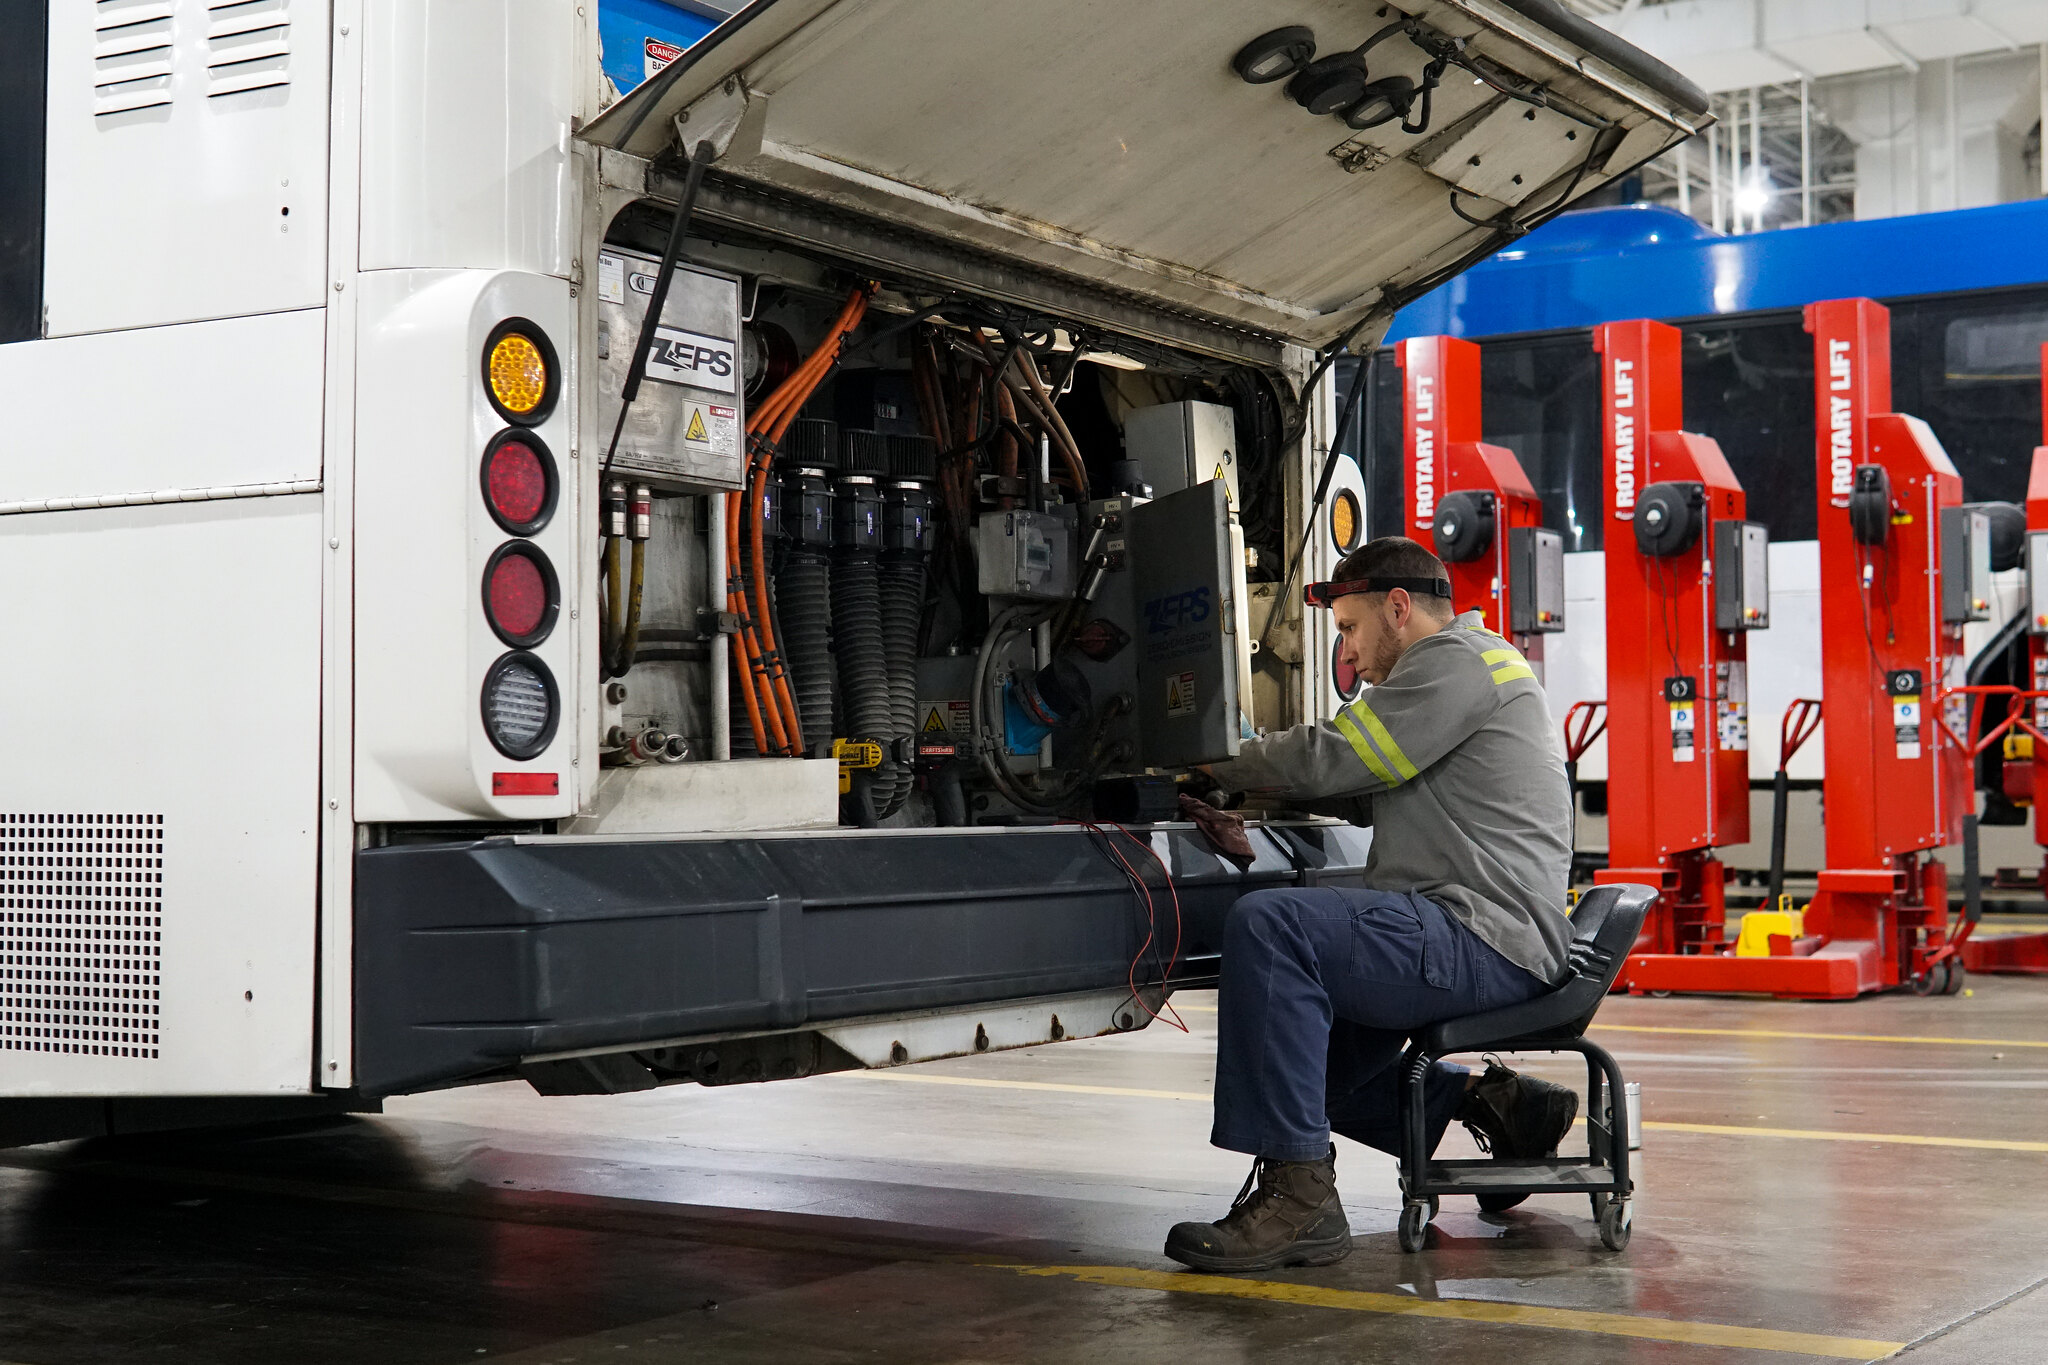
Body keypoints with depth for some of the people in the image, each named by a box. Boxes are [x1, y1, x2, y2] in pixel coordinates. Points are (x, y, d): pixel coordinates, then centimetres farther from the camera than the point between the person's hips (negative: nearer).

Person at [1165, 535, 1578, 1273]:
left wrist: (1211, 760, 1)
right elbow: (1360, 793, 28)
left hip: (1484, 941, -11)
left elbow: (1330, 759, -13)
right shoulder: (1456, 672, 26)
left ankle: (1297, 1194, -28)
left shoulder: (1459, 660, -8)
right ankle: (1486, 1101, 15)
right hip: (1476, 943, 11)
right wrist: (1252, 777, 16)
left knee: (1268, 925, -28)